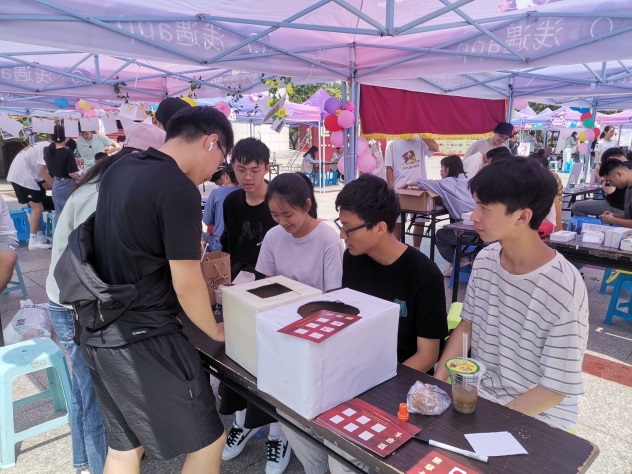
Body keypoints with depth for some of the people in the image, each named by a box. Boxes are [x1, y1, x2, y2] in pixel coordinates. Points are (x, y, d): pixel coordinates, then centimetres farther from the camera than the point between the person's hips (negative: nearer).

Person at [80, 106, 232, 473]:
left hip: (98, 334, 9)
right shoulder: (179, 189, -19)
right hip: (144, 341, -9)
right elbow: (186, 284, -17)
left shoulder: (119, 169, 7)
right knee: (208, 442, 9)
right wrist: (214, 330, 1)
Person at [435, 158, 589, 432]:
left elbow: (555, 390, -16)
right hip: (475, 393, 5)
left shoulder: (564, 290, -24)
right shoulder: (485, 260, -5)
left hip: (535, 417, -5)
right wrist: (435, 386, -5)